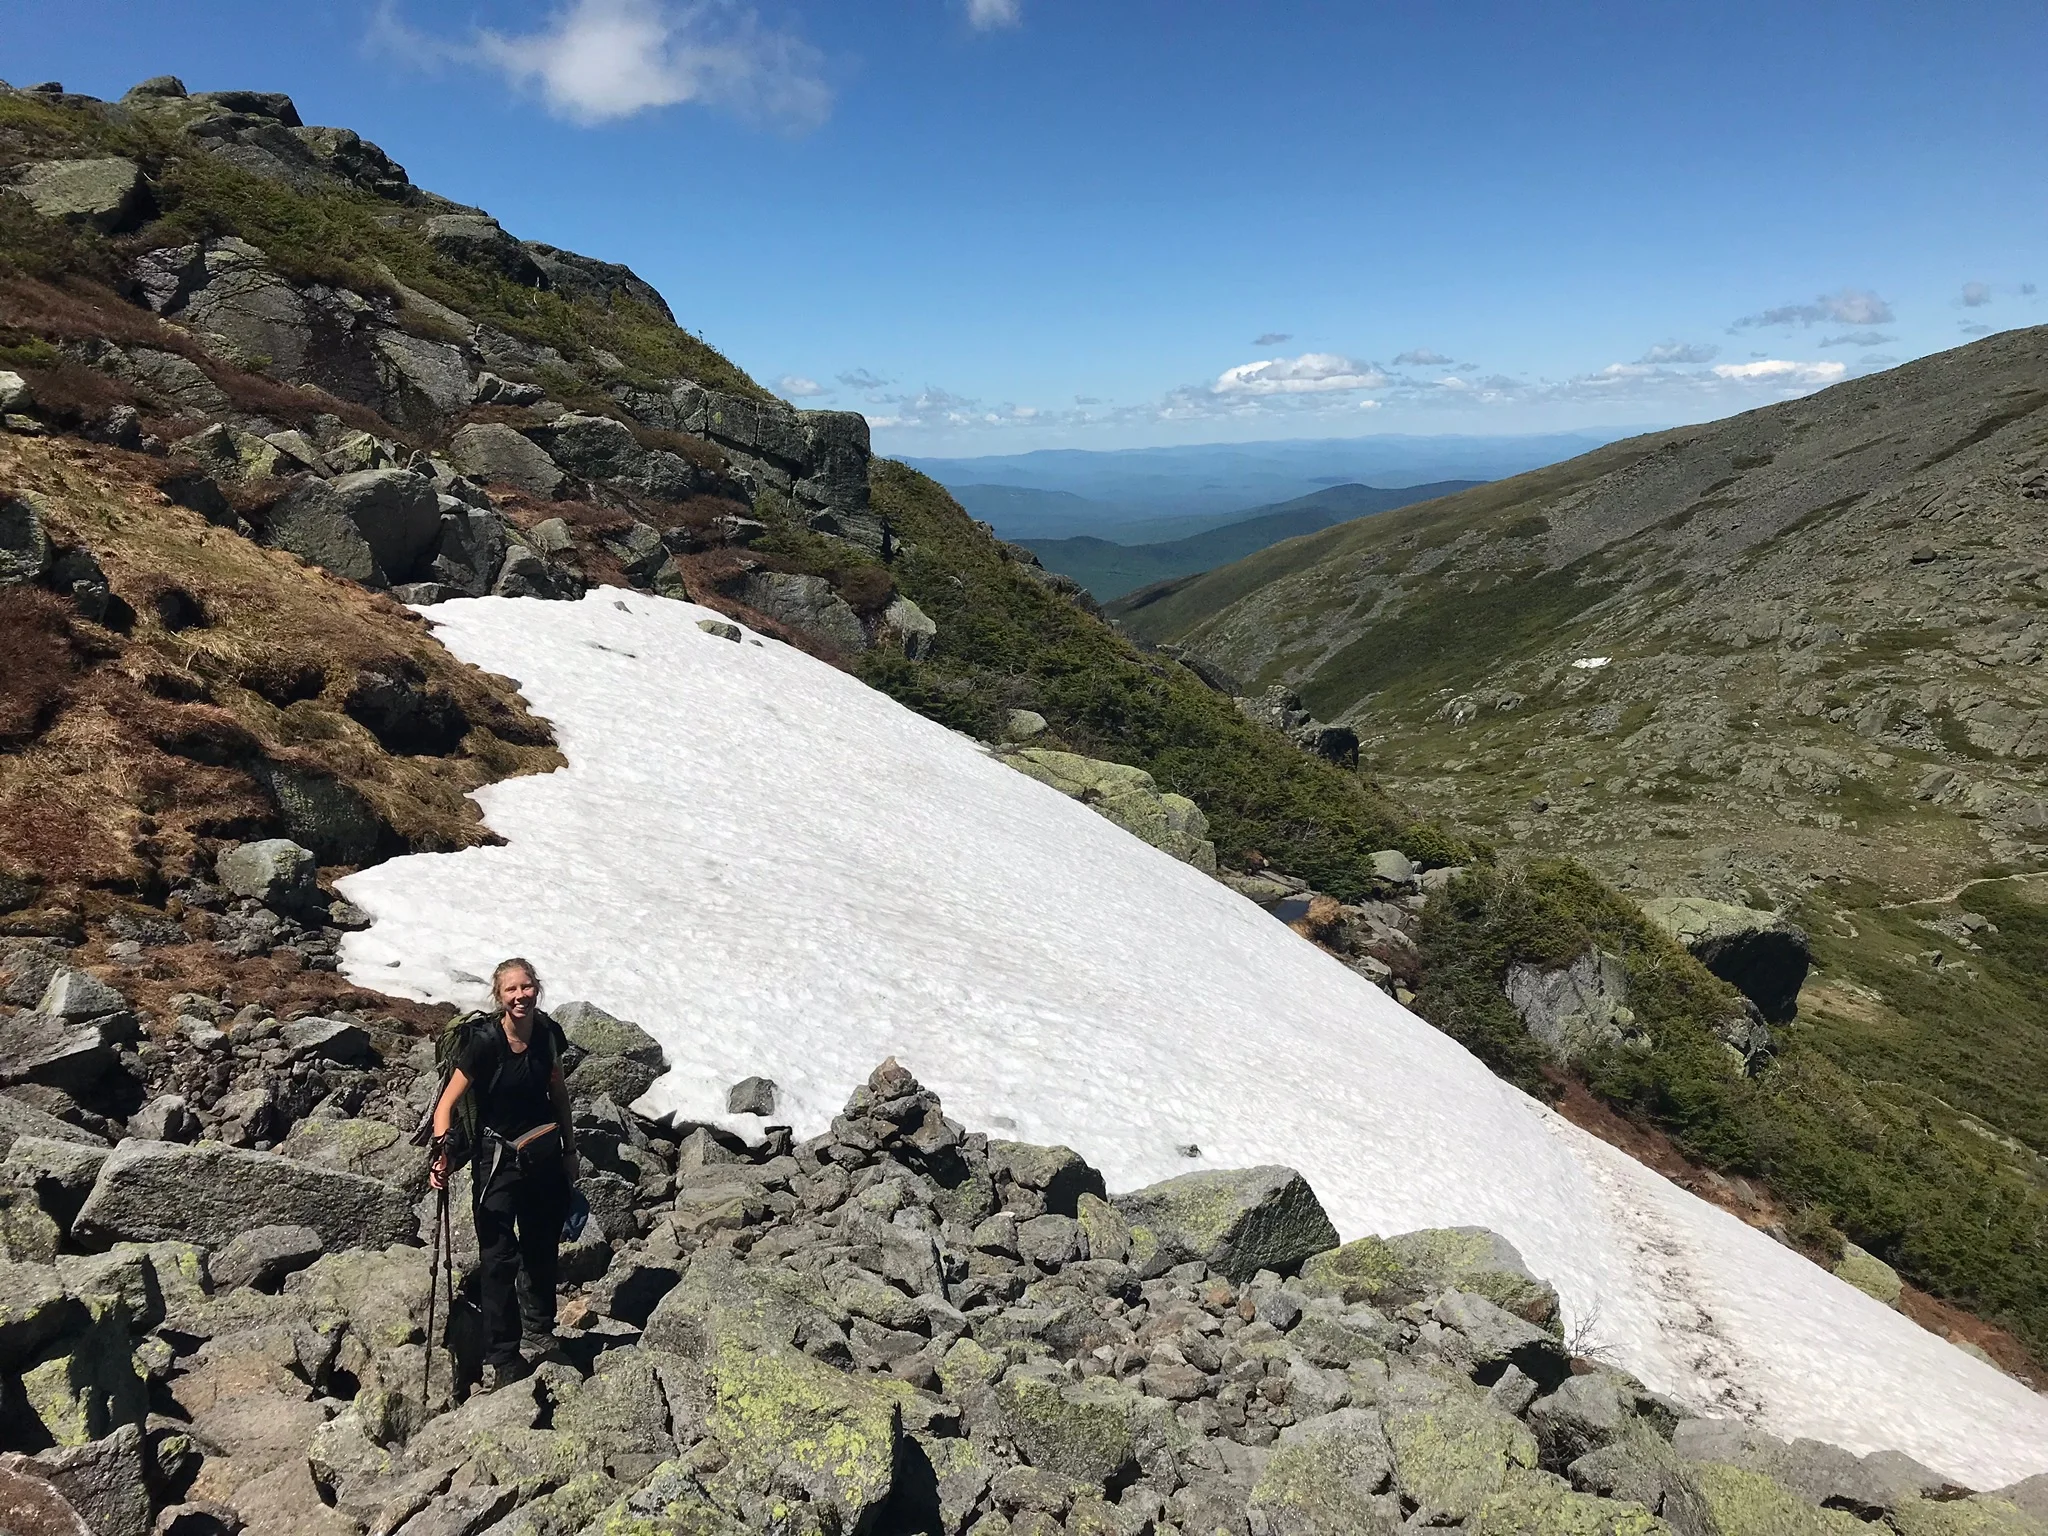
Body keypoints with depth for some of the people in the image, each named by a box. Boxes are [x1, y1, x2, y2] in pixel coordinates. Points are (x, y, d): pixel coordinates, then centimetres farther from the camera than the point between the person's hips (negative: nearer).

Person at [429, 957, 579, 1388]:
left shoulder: (548, 1034, -4)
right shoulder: (485, 1041, -19)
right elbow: (448, 1102, -17)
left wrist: (570, 1151, 15)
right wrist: (441, 1151, -33)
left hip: (545, 1153, 4)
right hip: (497, 1157, -4)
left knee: (542, 1247, 15)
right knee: (500, 1257, -7)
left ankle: (538, 1329, 38)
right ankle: (499, 1360, 4)